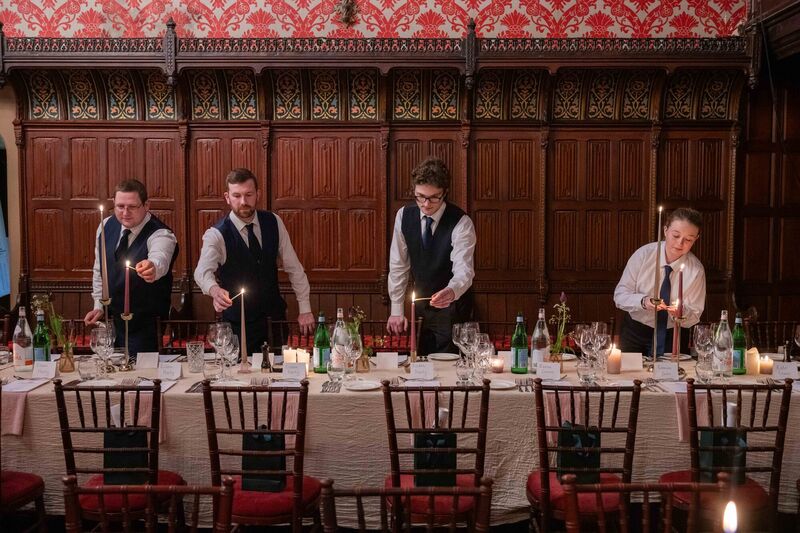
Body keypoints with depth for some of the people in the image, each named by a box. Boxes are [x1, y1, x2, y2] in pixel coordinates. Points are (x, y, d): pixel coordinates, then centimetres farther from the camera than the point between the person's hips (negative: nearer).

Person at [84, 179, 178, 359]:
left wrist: (152, 268, -66)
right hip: (111, 320, 5)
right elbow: (99, 269, 12)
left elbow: (160, 258, -44)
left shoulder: (161, 235, -20)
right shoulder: (107, 226, -1)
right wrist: (98, 305, 8)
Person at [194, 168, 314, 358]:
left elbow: (293, 266, 3)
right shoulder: (216, 234, -15)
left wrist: (305, 309, 0)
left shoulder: (273, 223, -3)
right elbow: (203, 270, -31)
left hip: (275, 317, 4)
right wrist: (214, 290, -53)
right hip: (238, 324, -3)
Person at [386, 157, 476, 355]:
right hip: (421, 302, 4)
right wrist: (396, 310, -3)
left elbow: (464, 270, -28)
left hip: (452, 307, -4)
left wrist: (451, 292, -50)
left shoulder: (461, 223, -19)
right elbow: (398, 265, -1)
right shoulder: (404, 216, -7)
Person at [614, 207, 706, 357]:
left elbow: (694, 318, -7)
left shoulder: (696, 270, -12)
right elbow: (620, 296, -13)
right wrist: (643, 301, -32)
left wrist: (681, 312, -29)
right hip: (635, 332, 0)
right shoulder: (643, 255, -14)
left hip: (673, 337, 0)